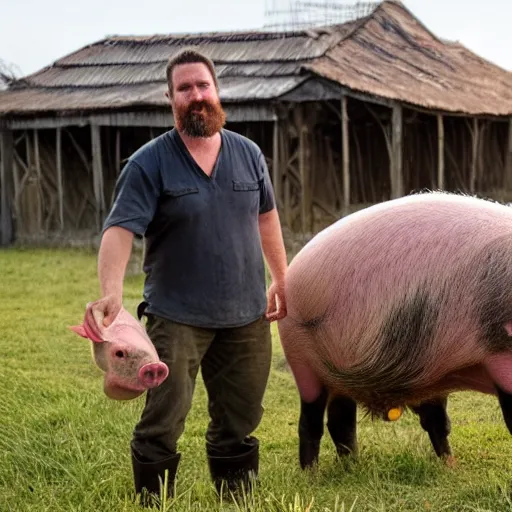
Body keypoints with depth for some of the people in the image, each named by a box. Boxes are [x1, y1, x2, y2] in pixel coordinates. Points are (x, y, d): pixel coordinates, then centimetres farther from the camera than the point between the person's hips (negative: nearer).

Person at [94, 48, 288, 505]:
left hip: (245, 315, 4)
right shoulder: (149, 163, -8)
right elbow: (120, 229, -18)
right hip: (176, 317, -4)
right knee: (162, 423, -6)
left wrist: (281, 279, 17)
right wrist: (111, 292, -34)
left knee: (239, 422, 14)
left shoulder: (248, 153, 6)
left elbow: (266, 216, 18)